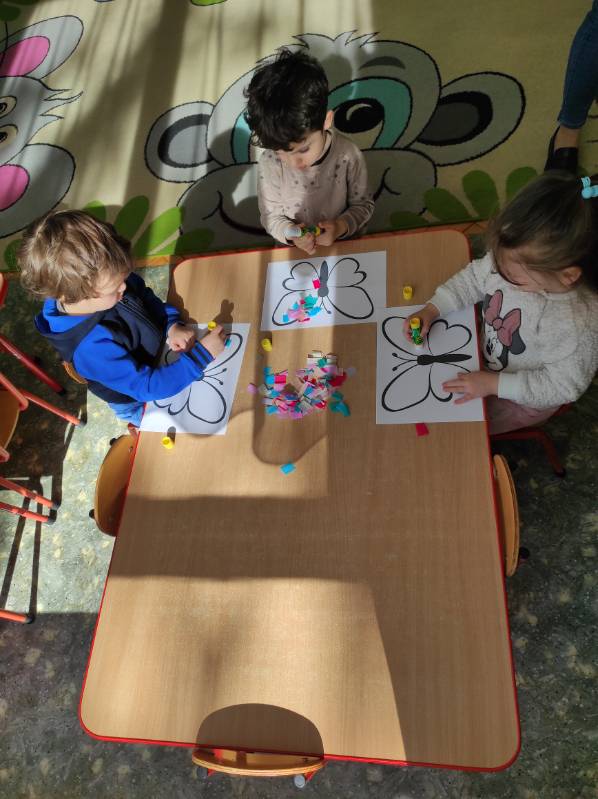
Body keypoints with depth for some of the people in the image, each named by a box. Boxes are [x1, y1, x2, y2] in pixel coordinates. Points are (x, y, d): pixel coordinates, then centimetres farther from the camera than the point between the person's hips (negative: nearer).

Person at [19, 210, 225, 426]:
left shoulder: (98, 282, -25)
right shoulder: (92, 347, -44)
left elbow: (147, 298, -5)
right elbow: (146, 386, -39)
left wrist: (172, 325, -21)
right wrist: (202, 354, -40)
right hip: (136, 399, -5)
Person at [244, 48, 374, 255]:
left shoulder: (348, 155, -18)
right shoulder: (269, 164, -16)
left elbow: (363, 205, -4)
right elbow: (271, 215, -3)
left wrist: (341, 226, -24)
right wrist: (290, 233, -25)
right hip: (294, 253, 1)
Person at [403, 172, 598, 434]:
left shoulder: (576, 324, -40)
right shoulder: (513, 262, -25)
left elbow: (562, 386, -27)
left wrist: (494, 384, -30)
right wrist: (431, 310, -16)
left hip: (525, 396, -5)